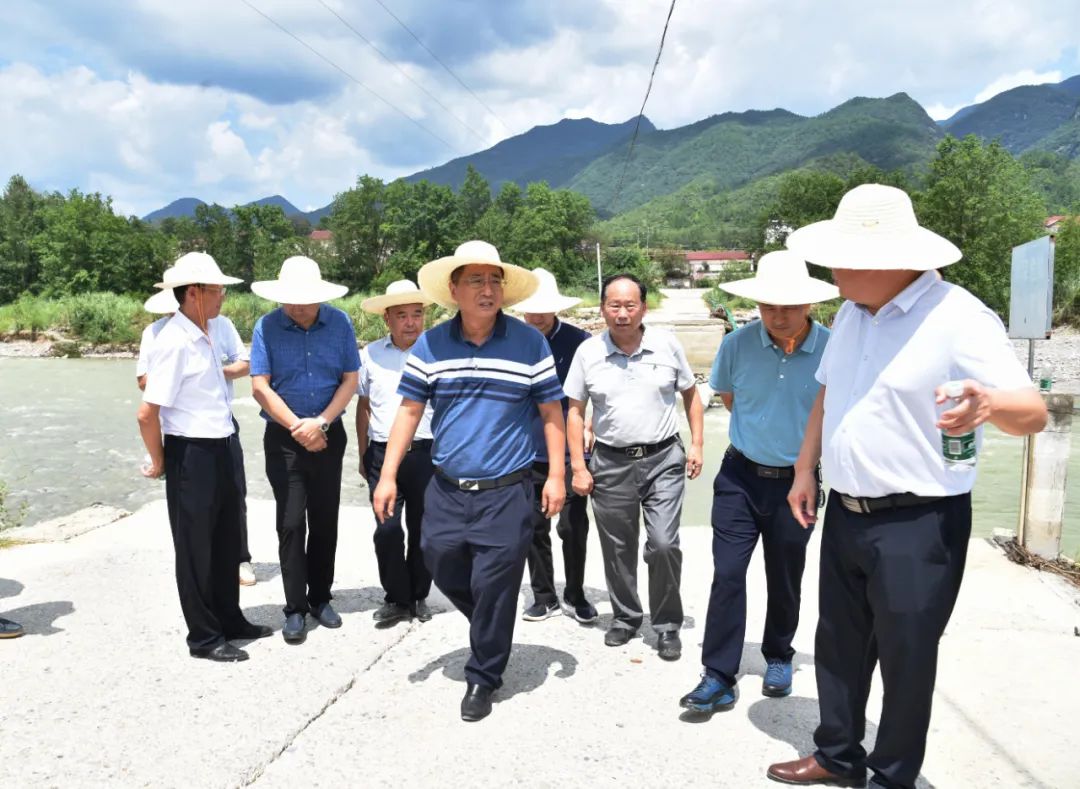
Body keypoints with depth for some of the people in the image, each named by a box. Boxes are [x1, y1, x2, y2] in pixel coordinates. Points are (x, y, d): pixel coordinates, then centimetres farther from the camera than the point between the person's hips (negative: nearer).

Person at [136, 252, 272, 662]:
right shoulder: (175, 341, -19)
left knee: (226, 540, 19)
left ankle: (229, 619, 36)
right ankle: (203, 637, 21)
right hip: (192, 454, -9)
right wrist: (159, 462, -8)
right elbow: (147, 413, -20)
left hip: (219, 449, 9)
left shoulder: (203, 336, 8)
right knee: (195, 547, 6)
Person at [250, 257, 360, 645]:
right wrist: (298, 427, -13)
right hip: (284, 438, -2)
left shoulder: (339, 323, -5)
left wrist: (321, 423, -13)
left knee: (325, 521, 10)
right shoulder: (267, 326, -8)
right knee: (291, 523, -1)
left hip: (329, 435, 2)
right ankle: (295, 609, 10)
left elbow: (350, 380, -4)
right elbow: (260, 386, -10)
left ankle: (320, 598, 25)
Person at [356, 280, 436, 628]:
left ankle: (418, 596, 27)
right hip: (383, 453, 1)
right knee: (387, 529, -2)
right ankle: (397, 598, 17)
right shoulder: (370, 354, 7)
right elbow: (363, 407, 14)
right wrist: (363, 455, 14)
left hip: (426, 452, -1)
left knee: (423, 529, 9)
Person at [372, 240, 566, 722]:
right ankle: (491, 629, 43)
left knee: (493, 588, 2)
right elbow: (409, 411, 5)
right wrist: (388, 476, 0)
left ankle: (483, 678, 24)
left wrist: (556, 475, -3)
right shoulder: (430, 345, 2)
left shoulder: (529, 343, -3)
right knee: (444, 570, 12)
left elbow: (551, 412, 2)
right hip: (446, 490, 3)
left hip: (507, 493, -3)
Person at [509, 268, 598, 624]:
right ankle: (545, 598, 28)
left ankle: (576, 596, 25)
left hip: (570, 451, -2)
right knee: (535, 528, 12)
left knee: (574, 527, 5)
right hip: (529, 452, 2)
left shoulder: (579, 340, -7)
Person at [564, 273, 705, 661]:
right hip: (611, 464, 1)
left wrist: (697, 445, 3)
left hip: (663, 459, -1)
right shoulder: (588, 352, -1)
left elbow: (690, 395, 11)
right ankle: (626, 617, 32)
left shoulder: (666, 344, -1)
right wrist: (578, 467, -1)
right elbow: (575, 412, 4)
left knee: (664, 545, -8)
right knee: (617, 550, 11)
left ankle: (667, 625, 12)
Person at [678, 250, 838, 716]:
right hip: (741, 477, 1)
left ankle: (778, 659, 38)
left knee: (784, 581, 15)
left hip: (796, 482, 0)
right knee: (726, 574, -2)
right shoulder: (737, 344, -10)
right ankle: (719, 677, 8)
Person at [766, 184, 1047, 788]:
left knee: (904, 658, 9)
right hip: (845, 515, 7)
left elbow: (1034, 412, -20)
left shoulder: (957, 317, -17)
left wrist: (987, 404, -42)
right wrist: (806, 469, 13)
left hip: (918, 525, -7)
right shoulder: (852, 312, 6)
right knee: (839, 645, 19)